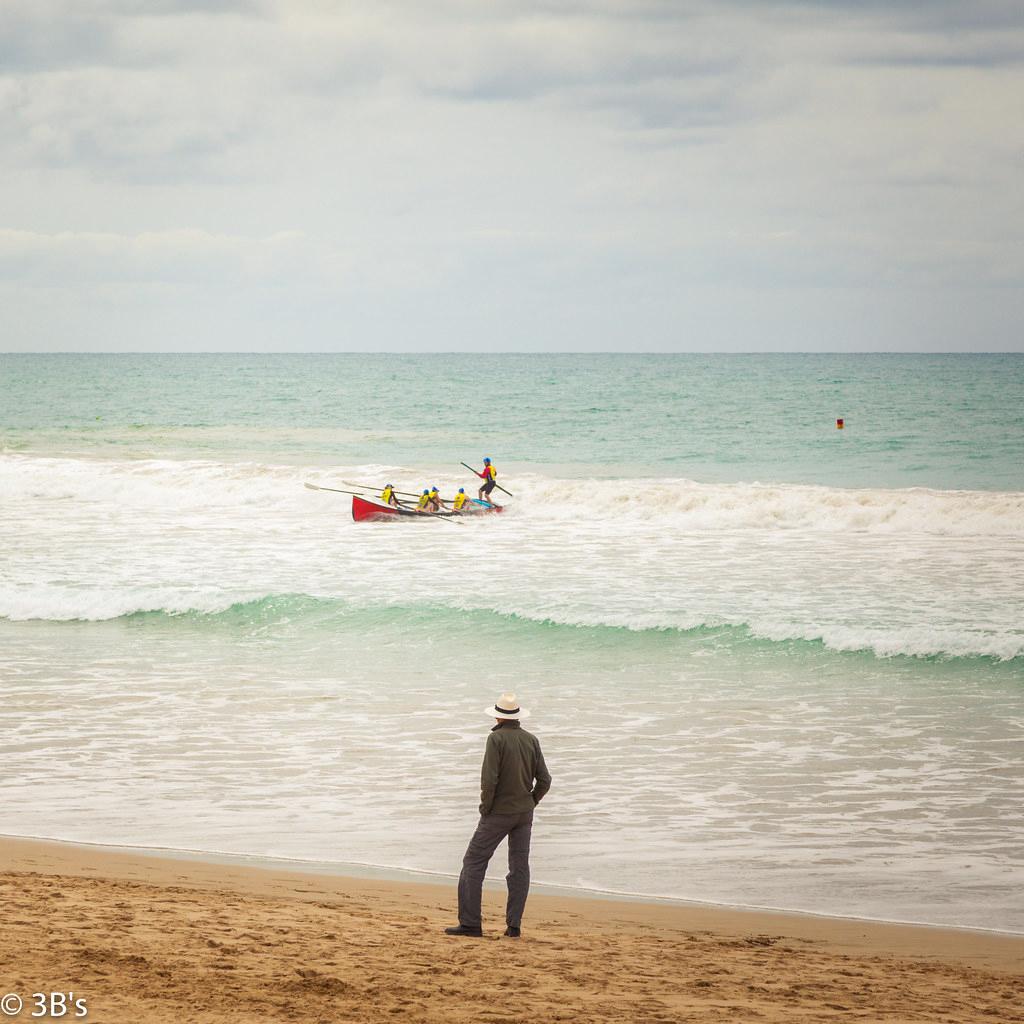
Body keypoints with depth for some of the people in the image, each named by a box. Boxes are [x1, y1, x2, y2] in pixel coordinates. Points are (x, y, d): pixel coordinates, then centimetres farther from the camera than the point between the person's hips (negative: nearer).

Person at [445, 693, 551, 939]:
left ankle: (470, 923, -3)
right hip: (524, 813, 5)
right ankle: (513, 925, 5)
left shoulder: (497, 738, -13)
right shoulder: (531, 740, 3)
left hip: (499, 813, -5)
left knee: (474, 863, 1)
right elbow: (544, 780, 3)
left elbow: (489, 779, -20)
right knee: (519, 868, 9)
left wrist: (485, 808, -7)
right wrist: (529, 804, 14)